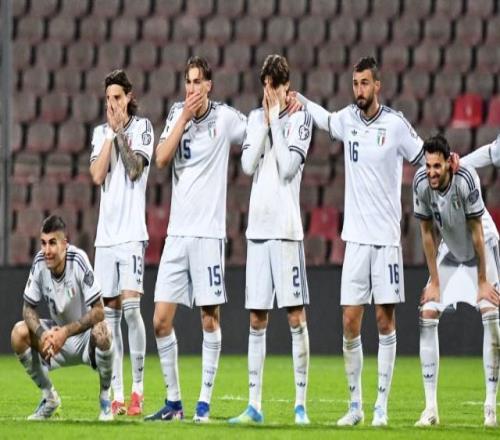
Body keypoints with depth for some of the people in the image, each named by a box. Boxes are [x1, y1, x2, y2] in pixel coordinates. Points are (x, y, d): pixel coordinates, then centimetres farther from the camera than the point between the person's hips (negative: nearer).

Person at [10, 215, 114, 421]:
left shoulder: (79, 261, -26)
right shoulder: (39, 263, -14)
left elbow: (98, 311, -26)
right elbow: (29, 308, -6)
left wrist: (66, 332, -35)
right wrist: (41, 334, -26)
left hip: (84, 335, -4)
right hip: (58, 333, 4)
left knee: (100, 331, -37)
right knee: (19, 333, -18)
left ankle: (105, 397, -12)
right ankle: (49, 396, 2)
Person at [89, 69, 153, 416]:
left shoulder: (142, 127, 1)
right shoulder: (100, 133, 14)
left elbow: (136, 168, -12)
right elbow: (97, 175, 0)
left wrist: (119, 131, -11)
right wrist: (110, 134, -2)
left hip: (132, 231, -5)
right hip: (106, 232, 5)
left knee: (131, 305, -15)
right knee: (110, 312, 2)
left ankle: (138, 388, -8)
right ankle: (117, 395, 4)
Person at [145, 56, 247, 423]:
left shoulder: (225, 117, -2)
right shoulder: (177, 114, 8)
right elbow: (162, 159, -3)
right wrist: (184, 117, -9)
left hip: (209, 231, -4)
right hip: (177, 231, 4)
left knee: (210, 318, -2)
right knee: (161, 320, 1)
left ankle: (204, 403, 3)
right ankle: (173, 401, 11)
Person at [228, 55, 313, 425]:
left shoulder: (300, 119, -1)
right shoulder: (256, 118, 14)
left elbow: (287, 168, -11)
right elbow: (248, 165, 2)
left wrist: (276, 121, -7)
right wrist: (266, 121, -1)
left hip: (287, 228, -5)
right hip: (257, 227, 5)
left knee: (296, 315, -6)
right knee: (256, 318, 5)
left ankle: (301, 404, -4)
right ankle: (255, 404, 8)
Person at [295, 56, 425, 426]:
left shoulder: (395, 124, -6)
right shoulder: (348, 119, 6)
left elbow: (425, 159, 2)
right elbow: (322, 117, 26)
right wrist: (293, 97, 13)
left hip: (387, 238, -3)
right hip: (356, 238, 3)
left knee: (385, 319, -1)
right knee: (350, 322, 0)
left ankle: (382, 406, 4)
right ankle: (355, 405, 10)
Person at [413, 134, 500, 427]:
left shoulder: (466, 179, -31)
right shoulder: (421, 183, -22)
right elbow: (427, 233, -11)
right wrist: (434, 281, -9)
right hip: (449, 251, 4)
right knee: (428, 315, -8)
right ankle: (431, 407, -6)